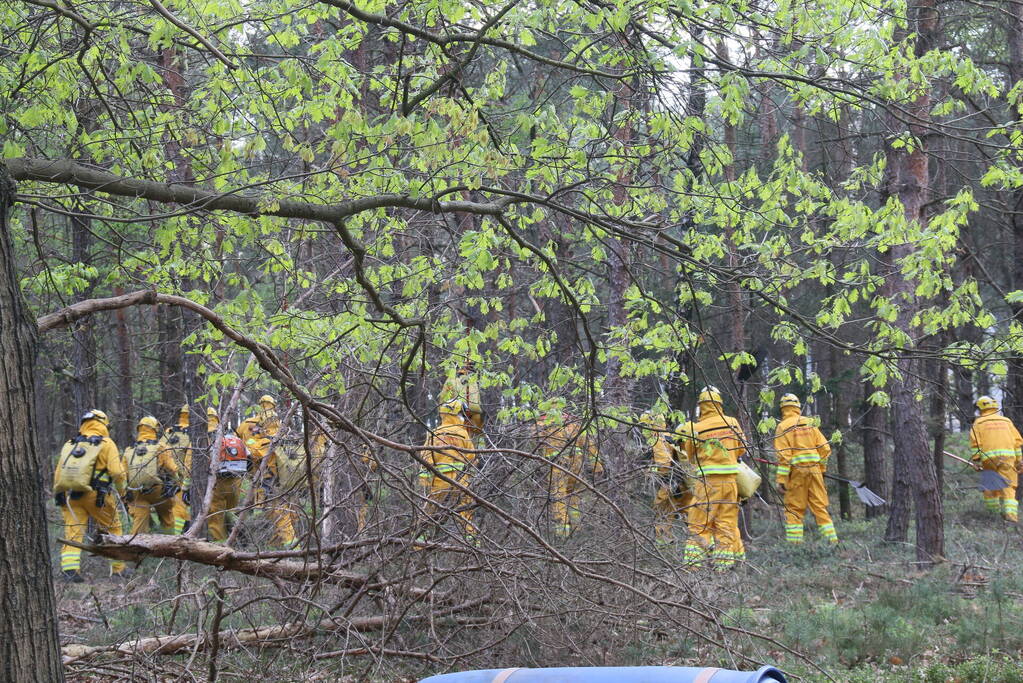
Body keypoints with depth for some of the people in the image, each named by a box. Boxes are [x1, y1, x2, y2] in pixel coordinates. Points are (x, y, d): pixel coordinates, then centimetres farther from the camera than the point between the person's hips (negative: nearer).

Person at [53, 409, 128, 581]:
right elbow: (117, 472, -9)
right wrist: (121, 490, 6)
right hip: (95, 495, -3)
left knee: (73, 532, 1)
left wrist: (58, 495, 18)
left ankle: (69, 568, -14)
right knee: (112, 529, 12)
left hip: (69, 495, 3)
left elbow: (58, 473, 13)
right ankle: (118, 568, 16)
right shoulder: (106, 444, 0)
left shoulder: (69, 444, 15)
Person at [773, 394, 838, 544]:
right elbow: (825, 447, 8)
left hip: (797, 471, -4)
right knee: (820, 506, 9)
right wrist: (821, 468, 18)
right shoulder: (809, 423, 10)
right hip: (814, 469, 4)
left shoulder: (783, 427, -4)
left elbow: (783, 455, -11)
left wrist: (781, 479, -10)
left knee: (794, 509, 2)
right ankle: (832, 539, 6)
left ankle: (794, 542, -2)